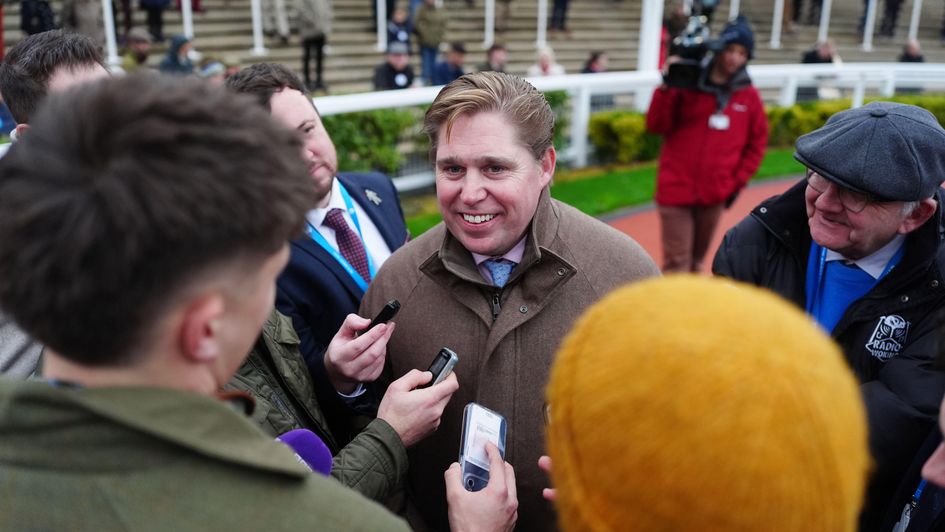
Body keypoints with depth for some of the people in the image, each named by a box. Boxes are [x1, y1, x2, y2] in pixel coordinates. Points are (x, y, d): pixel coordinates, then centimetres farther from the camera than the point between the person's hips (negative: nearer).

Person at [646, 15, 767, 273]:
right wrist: (666, 88, -20)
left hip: (715, 194, 3)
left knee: (697, 261, 16)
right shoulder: (687, 85, -3)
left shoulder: (749, 96, 4)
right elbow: (656, 126, -8)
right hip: (677, 189, -3)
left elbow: (757, 143, 12)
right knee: (677, 263, -2)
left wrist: (737, 181, 5)